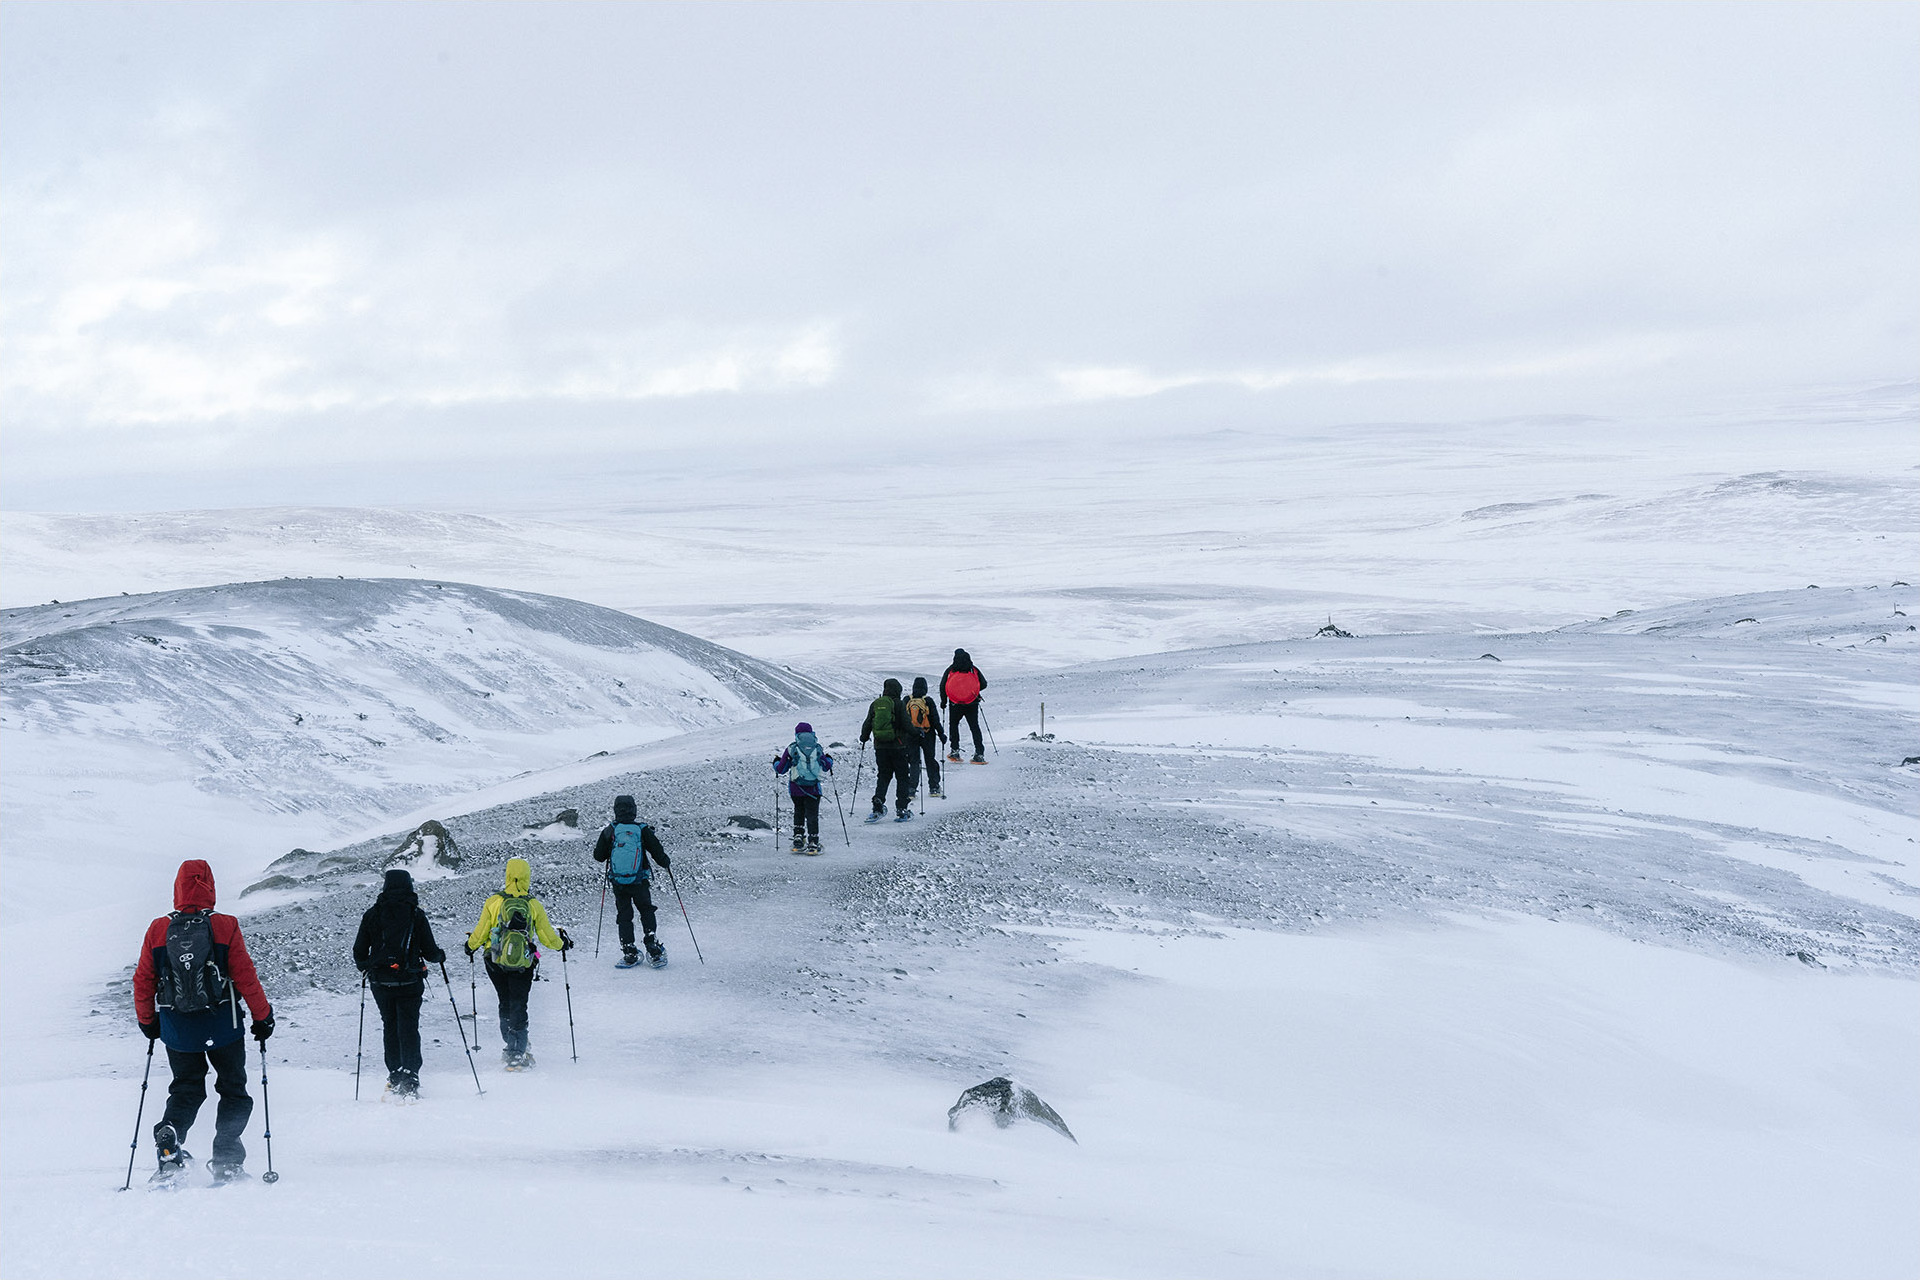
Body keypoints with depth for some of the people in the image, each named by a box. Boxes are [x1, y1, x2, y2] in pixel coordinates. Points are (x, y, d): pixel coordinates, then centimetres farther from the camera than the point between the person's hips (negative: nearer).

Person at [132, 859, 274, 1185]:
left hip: (177, 1032, 2)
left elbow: (143, 981, 4)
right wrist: (263, 1017, 4)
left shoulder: (158, 930, -3)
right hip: (223, 1028, -2)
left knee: (186, 1090, 17)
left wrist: (147, 1021, 20)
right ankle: (226, 1160, 0)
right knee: (233, 1091, 12)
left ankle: (168, 1142, -9)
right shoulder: (225, 927, -10)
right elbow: (246, 977, -8)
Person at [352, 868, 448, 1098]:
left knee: (390, 1027, 16)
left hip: (380, 982, 2)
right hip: (409, 982, -2)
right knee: (408, 1028, 1)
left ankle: (395, 1077, 18)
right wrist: (440, 955, 20)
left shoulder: (372, 914, 0)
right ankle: (409, 1081, -7)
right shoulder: (416, 915, -6)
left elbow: (359, 952, 5)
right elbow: (430, 952, -3)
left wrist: (365, 967, 26)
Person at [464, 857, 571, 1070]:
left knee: (506, 1005, 18)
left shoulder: (494, 902, -6)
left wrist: (471, 946, 21)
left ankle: (510, 1047, 19)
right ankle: (516, 1054, -1)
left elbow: (480, 934, 0)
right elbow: (547, 938, 0)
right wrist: (562, 944, 20)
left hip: (496, 963, 1)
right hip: (523, 966, -1)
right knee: (518, 1008, 6)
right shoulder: (534, 905, -6)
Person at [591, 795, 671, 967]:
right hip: (640, 881, -1)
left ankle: (629, 954, 6)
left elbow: (598, 856, 4)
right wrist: (666, 864, 18)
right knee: (647, 912, 12)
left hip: (618, 882, 1)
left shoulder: (609, 831, -3)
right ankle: (653, 950, 1)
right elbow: (657, 853, -3)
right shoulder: (643, 830, -6)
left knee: (624, 916, 11)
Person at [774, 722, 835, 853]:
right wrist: (829, 760, 35)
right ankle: (813, 843, -3)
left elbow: (781, 769, 3)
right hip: (813, 788, 0)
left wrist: (776, 762, 25)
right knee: (812, 814, 5)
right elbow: (826, 767, 13)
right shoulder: (818, 748, 3)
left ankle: (798, 836, 14)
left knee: (799, 811, 21)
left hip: (796, 788, 0)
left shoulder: (792, 748, -2)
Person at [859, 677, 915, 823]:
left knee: (883, 777, 13)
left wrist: (864, 737, 26)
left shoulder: (875, 704, 4)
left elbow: (867, 724, 7)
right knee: (902, 777, 6)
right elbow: (906, 724, -10)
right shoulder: (898, 704, -8)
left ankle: (877, 808, 1)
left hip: (880, 746, 4)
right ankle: (902, 809, 1)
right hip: (897, 745, -4)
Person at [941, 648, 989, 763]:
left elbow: (942, 686, -2)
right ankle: (979, 754, -2)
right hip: (972, 705, 1)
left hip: (955, 704, -1)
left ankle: (954, 751, 11)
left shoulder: (950, 670, 3)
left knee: (953, 725, 19)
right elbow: (984, 684, 6)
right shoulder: (974, 669, 6)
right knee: (974, 727, 6)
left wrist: (943, 702, 10)